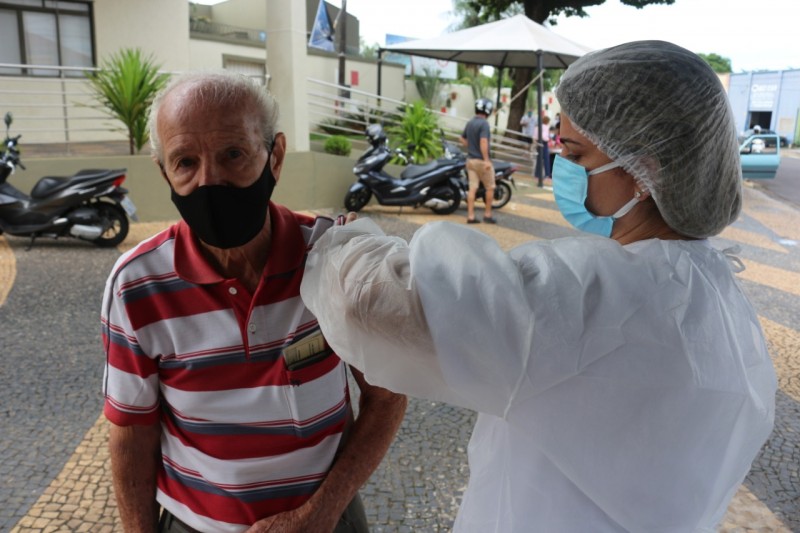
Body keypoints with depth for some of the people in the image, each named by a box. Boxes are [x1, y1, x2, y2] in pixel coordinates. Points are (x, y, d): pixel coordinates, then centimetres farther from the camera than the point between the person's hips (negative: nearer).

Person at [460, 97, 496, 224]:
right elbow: (483, 142, -24)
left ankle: (470, 216, 3)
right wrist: (486, 160, -25)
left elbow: (463, 139, 21)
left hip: (471, 160, 7)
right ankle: (487, 214, 12)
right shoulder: (484, 123, -15)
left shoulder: (469, 123, 11)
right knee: (490, 188, 7)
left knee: (472, 188, 5)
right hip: (481, 160, -7)